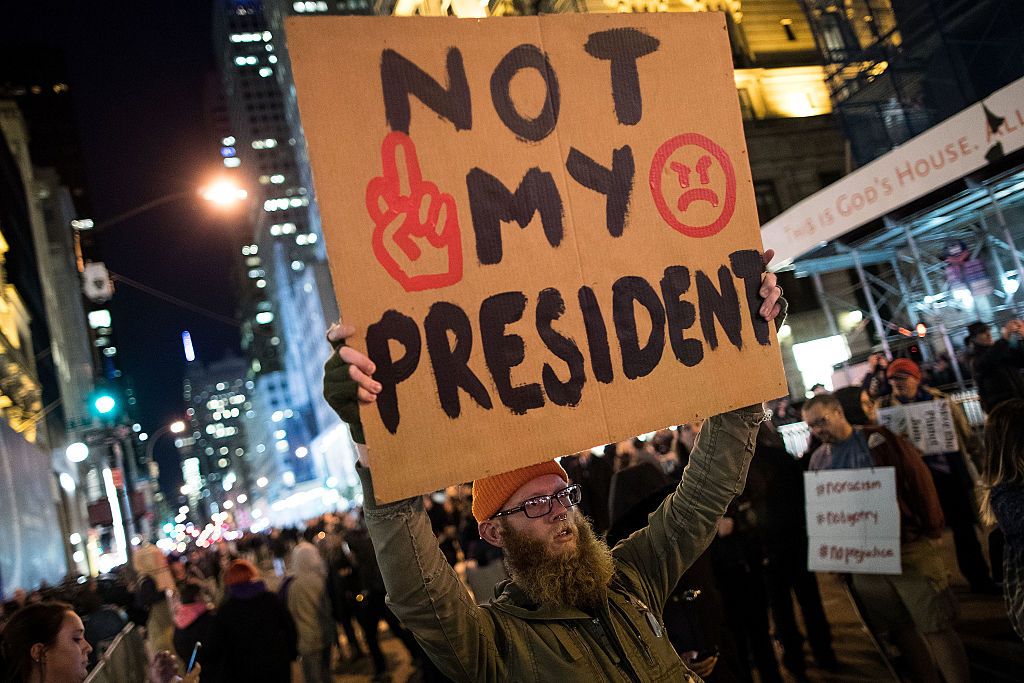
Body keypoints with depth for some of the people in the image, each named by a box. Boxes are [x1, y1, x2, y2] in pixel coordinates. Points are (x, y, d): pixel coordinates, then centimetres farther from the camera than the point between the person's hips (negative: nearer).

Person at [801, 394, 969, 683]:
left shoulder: (878, 439, -8)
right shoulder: (818, 459, 6)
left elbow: (919, 480, -7)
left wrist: (931, 528, -7)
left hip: (909, 547, -4)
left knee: (935, 627, 0)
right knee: (900, 627, 13)